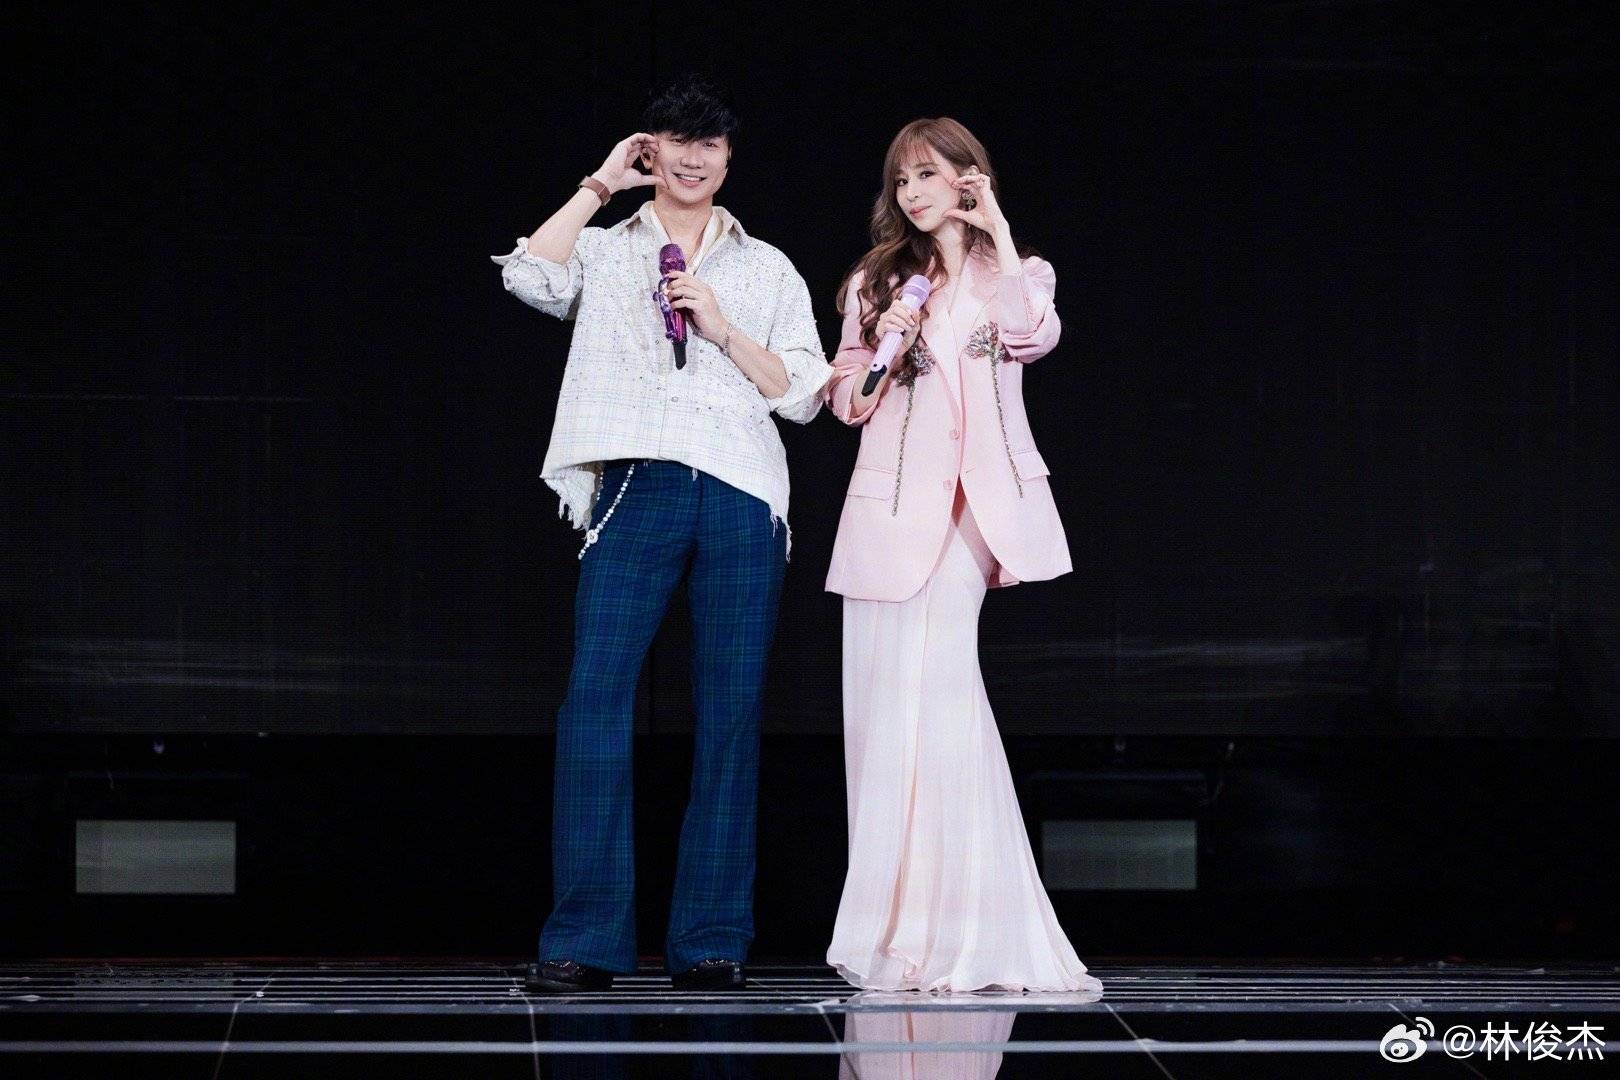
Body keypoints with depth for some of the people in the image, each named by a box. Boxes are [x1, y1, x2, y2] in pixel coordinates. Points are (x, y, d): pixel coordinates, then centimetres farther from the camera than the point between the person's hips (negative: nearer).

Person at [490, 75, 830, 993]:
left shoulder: (767, 269, 18)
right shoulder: (605, 253, 15)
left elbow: (804, 394, 10)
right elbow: (529, 275, -8)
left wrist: (722, 329, -3)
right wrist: (600, 185, 1)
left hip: (741, 499, 1)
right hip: (637, 489, -1)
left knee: (731, 708, -2)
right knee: (596, 693, -12)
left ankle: (713, 936, 3)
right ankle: (585, 937, -10)